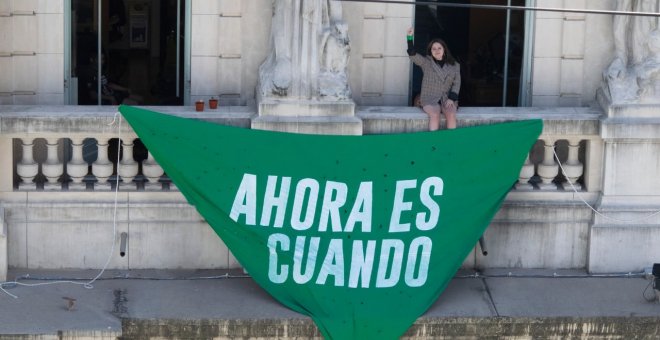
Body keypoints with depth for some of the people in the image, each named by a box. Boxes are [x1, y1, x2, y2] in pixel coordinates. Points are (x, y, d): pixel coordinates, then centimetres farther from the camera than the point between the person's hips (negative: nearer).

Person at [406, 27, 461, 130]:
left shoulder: (454, 66, 12)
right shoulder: (426, 63, 7)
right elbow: (413, 55, -8)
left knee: (451, 115, -30)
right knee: (435, 115, -32)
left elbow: (456, 84, 8)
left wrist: (451, 98, -8)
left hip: (447, 99, 1)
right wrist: (410, 38, -20)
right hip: (430, 99, -1)